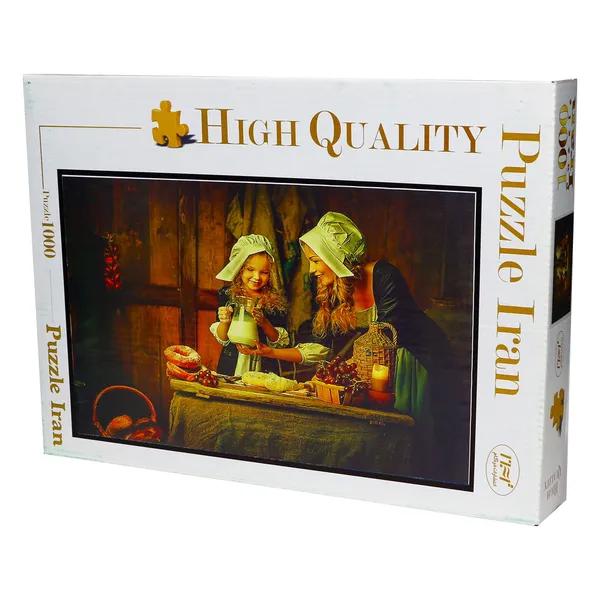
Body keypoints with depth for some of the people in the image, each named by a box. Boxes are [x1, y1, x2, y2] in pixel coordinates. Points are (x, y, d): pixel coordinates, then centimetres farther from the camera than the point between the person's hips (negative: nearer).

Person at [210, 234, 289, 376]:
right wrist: (224, 321, -14)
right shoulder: (227, 295, 3)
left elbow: (279, 342, 1)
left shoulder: (276, 301, 3)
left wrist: (264, 323, -14)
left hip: (264, 369, 0)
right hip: (232, 368, 0)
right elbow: (222, 340, 5)